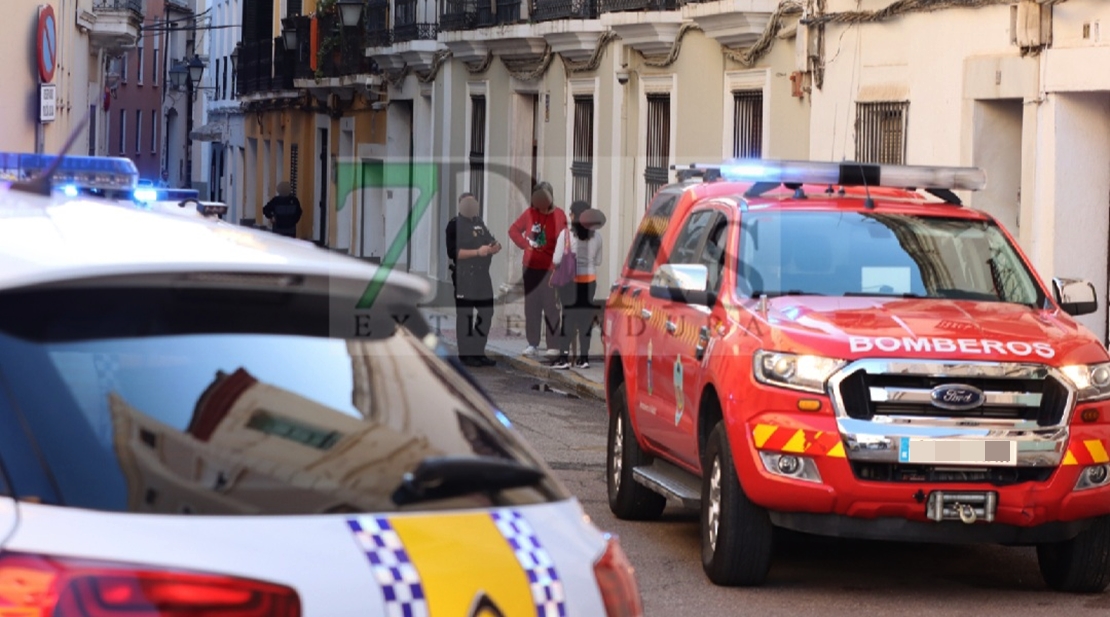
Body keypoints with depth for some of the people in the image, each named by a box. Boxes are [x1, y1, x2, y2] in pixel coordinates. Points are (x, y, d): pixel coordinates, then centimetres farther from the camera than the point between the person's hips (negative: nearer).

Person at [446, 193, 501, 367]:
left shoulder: (479, 222, 16)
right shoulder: (455, 224, -7)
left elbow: (491, 241, 20)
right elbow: (453, 252, -16)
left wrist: (495, 246, -5)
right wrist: (478, 252, -22)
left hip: (482, 275, 8)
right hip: (464, 276, -8)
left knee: (486, 313, 10)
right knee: (465, 315, -4)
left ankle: (479, 352, 18)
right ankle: (465, 354, 0)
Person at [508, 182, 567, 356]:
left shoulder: (559, 216, -4)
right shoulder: (530, 214, 3)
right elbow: (513, 230, 13)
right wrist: (524, 243, -1)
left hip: (550, 268, -3)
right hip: (531, 267, 3)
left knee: (551, 306, -4)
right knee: (531, 304, 8)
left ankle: (553, 345, -1)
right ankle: (532, 343, 15)